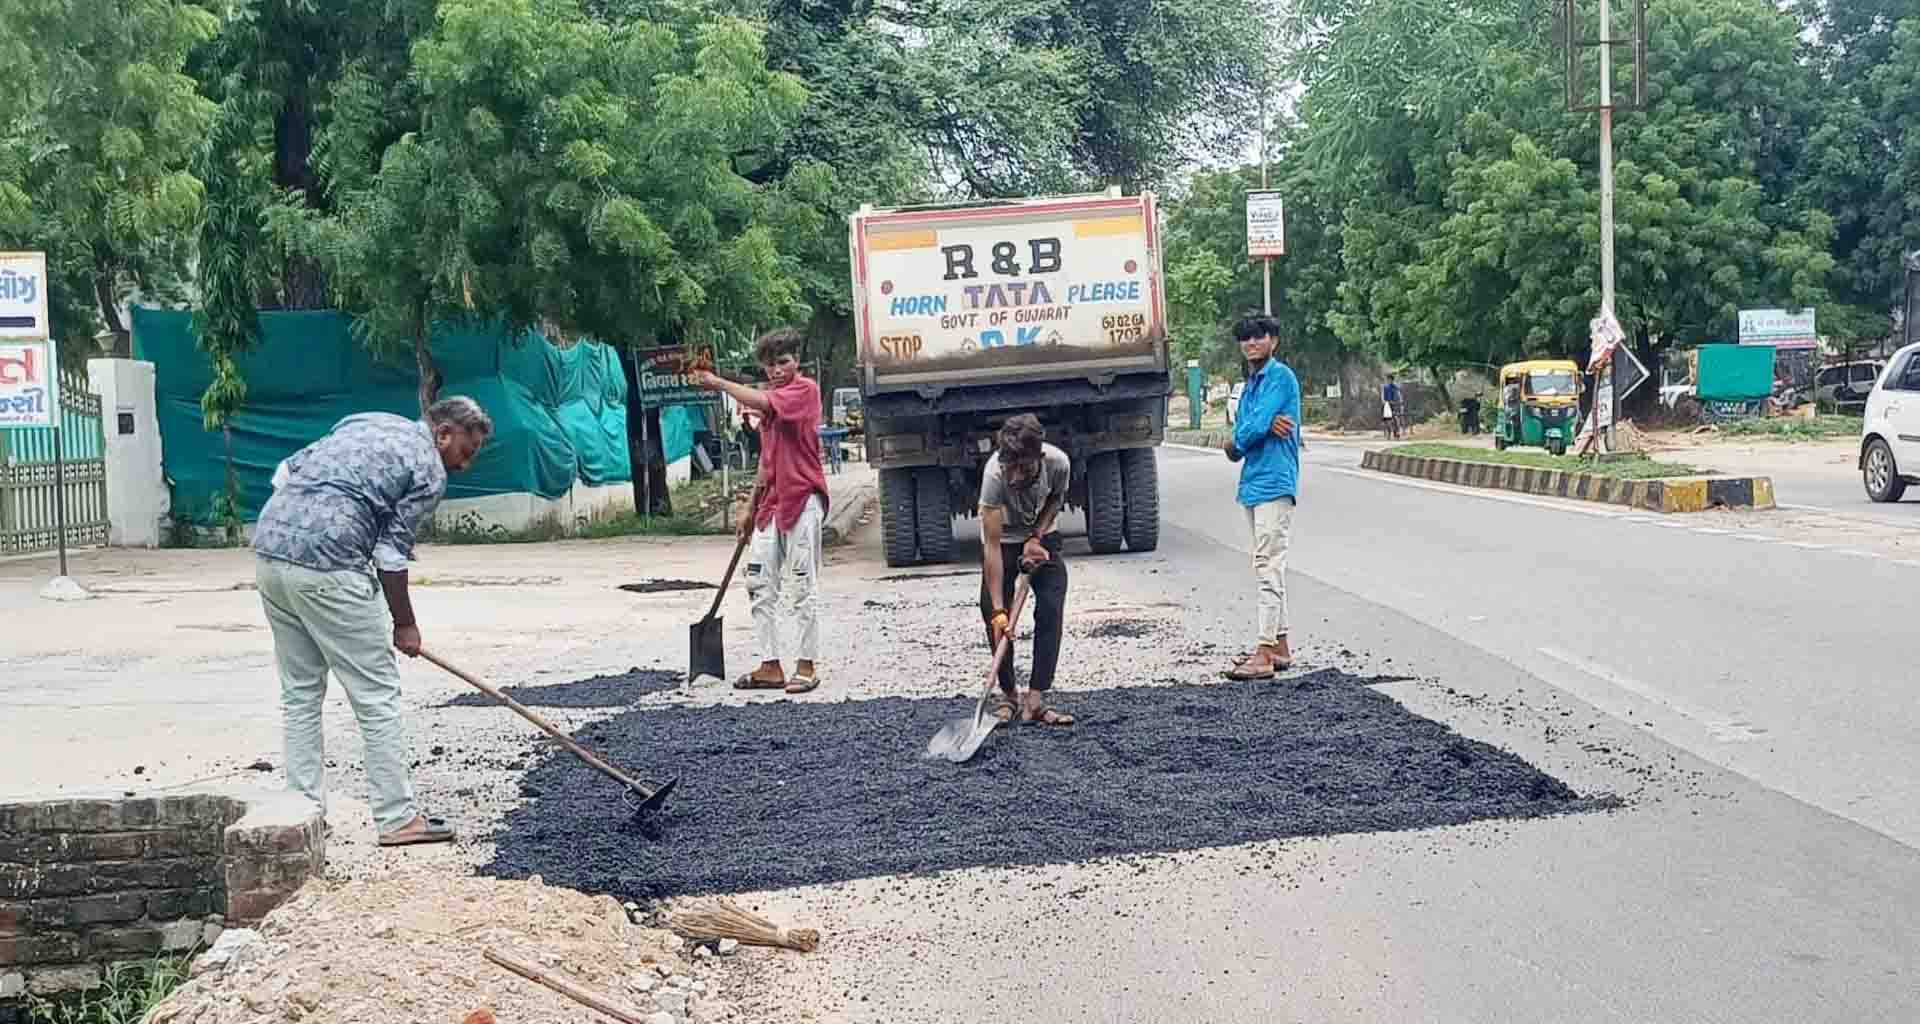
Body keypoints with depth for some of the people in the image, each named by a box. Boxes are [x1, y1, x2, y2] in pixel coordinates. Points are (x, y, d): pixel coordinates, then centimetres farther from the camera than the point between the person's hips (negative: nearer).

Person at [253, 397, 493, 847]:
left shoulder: (367, 422, 22)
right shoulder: (429, 472, 0)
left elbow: (285, 472, 18)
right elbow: (392, 554, -3)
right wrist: (405, 625, 7)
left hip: (268, 548, 8)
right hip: (327, 567, -8)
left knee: (300, 693, 16)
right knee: (377, 695, 1)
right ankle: (398, 818, 5)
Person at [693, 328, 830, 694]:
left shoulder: (805, 389, -7)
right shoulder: (769, 399, 17)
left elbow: (761, 402, -25)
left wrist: (719, 383, -12)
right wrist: (751, 506, 19)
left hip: (802, 499, -8)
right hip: (772, 502, 8)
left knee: (802, 586, -3)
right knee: (760, 584, 6)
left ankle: (807, 666, 4)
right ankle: (770, 667, 10)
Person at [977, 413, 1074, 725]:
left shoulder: (1058, 462, -31)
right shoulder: (994, 473, -39)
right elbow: (992, 545, -37)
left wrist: (1037, 536, -18)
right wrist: (998, 610, -39)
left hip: (1041, 536, 2)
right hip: (1003, 540, -2)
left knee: (1051, 611, -12)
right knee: (996, 619, -7)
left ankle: (1035, 700, -11)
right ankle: (1009, 695, 10)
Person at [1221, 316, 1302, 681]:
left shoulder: (1280, 376, -8)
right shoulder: (1251, 384, 19)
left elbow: (1252, 430, -16)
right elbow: (1236, 441, 8)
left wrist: (1236, 442, 5)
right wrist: (1266, 428, -12)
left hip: (1274, 483, -10)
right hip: (1253, 484, 10)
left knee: (1269, 568, -12)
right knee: (1267, 567, 12)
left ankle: (1264, 654, -14)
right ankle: (1280, 646, 19)